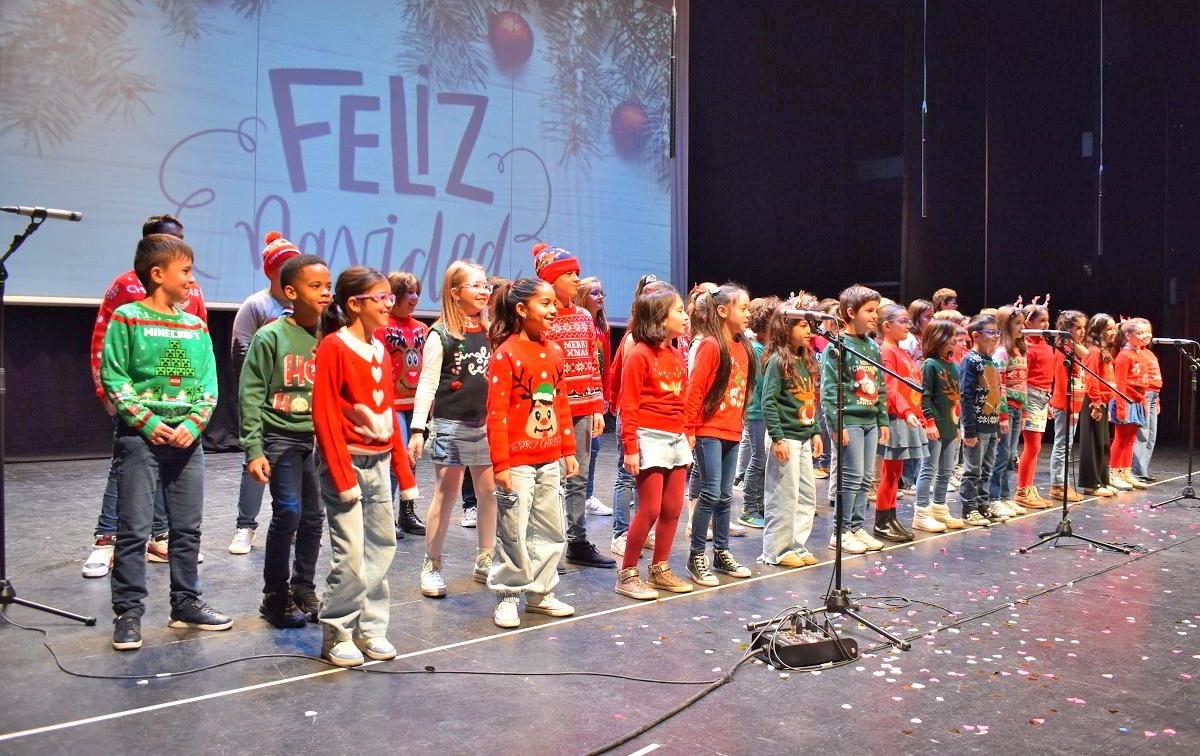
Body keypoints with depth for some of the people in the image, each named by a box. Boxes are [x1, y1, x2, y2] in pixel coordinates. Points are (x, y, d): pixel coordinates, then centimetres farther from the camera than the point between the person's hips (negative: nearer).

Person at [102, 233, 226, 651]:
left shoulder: (196, 326, 10)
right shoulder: (127, 318, -3)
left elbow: (208, 384, 9)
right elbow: (113, 378, -7)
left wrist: (193, 423, -7)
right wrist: (149, 424, -13)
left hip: (187, 439, 5)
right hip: (140, 438, -4)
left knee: (187, 527, 10)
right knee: (134, 529, -1)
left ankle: (186, 603, 22)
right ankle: (128, 612, 10)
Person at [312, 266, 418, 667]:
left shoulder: (380, 349, 12)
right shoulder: (333, 347, -10)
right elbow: (325, 416, -13)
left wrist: (403, 470, 15)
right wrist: (343, 477, -16)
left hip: (378, 461, 7)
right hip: (346, 460, -7)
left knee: (382, 544, 10)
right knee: (351, 552, -7)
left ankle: (370, 629, 22)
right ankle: (337, 636, 10)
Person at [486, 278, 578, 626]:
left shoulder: (554, 351, 9)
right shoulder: (505, 353, -11)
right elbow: (497, 412, -13)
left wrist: (568, 450, 14)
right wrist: (500, 463, -15)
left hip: (549, 460, 7)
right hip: (518, 462, -7)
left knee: (552, 531, 13)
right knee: (514, 532, 1)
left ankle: (540, 593, 27)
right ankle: (508, 597, 17)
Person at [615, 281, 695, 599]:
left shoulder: (677, 355, 14)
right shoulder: (640, 354, -9)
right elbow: (628, 405, -12)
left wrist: (686, 436, 16)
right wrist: (630, 448, -15)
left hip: (676, 438, 8)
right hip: (650, 437, -8)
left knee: (673, 509, 9)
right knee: (650, 509, -6)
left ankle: (660, 570, 23)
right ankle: (627, 574, 7)